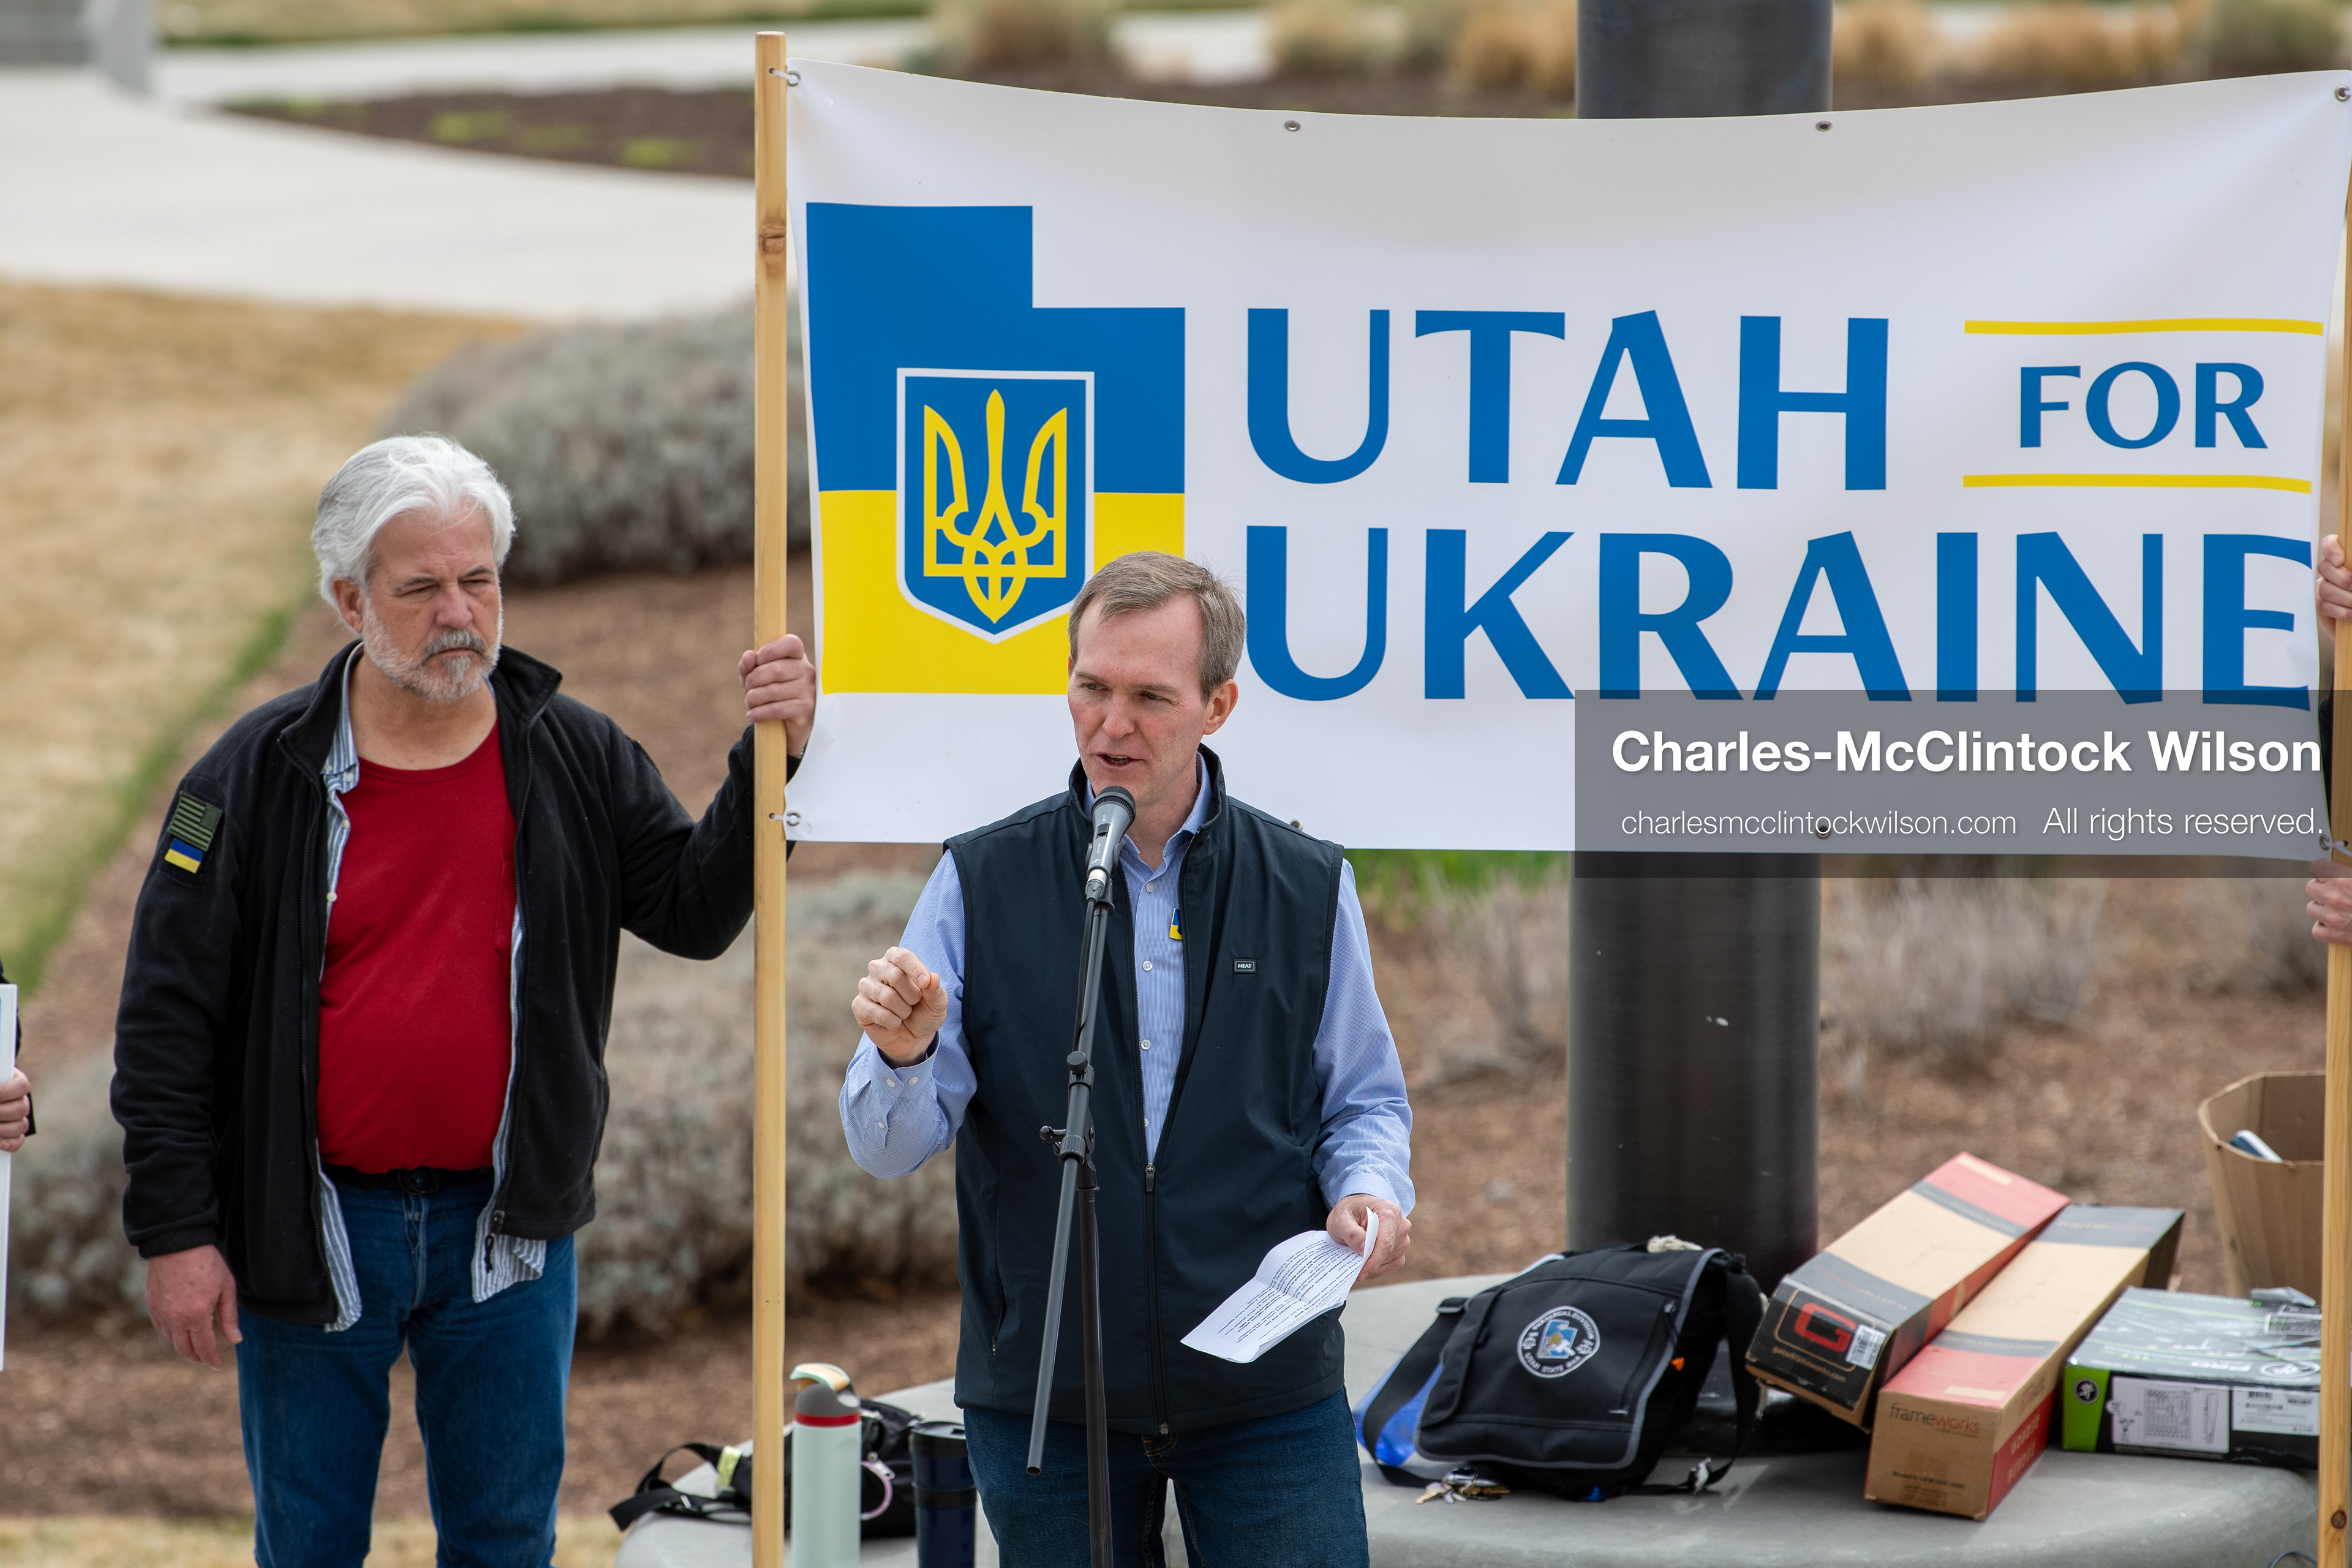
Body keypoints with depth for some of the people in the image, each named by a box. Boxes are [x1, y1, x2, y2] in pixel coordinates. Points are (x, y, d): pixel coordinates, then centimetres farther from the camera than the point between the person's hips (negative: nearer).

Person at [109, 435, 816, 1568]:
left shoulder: (575, 760, 1)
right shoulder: (258, 776, -6)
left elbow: (694, 911, 1)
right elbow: (168, 1017, -5)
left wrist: (771, 765, -15)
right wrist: (175, 1230, -9)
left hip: (507, 1229, 2)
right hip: (312, 1234, -1)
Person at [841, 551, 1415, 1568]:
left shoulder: (1307, 888, 5)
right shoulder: (981, 883, 2)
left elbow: (1364, 1098, 13)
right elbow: (890, 1148, -3)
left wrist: (1371, 1191, -10)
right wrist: (904, 1055, -25)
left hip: (1268, 1397, 0)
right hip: (1044, 1397, 0)